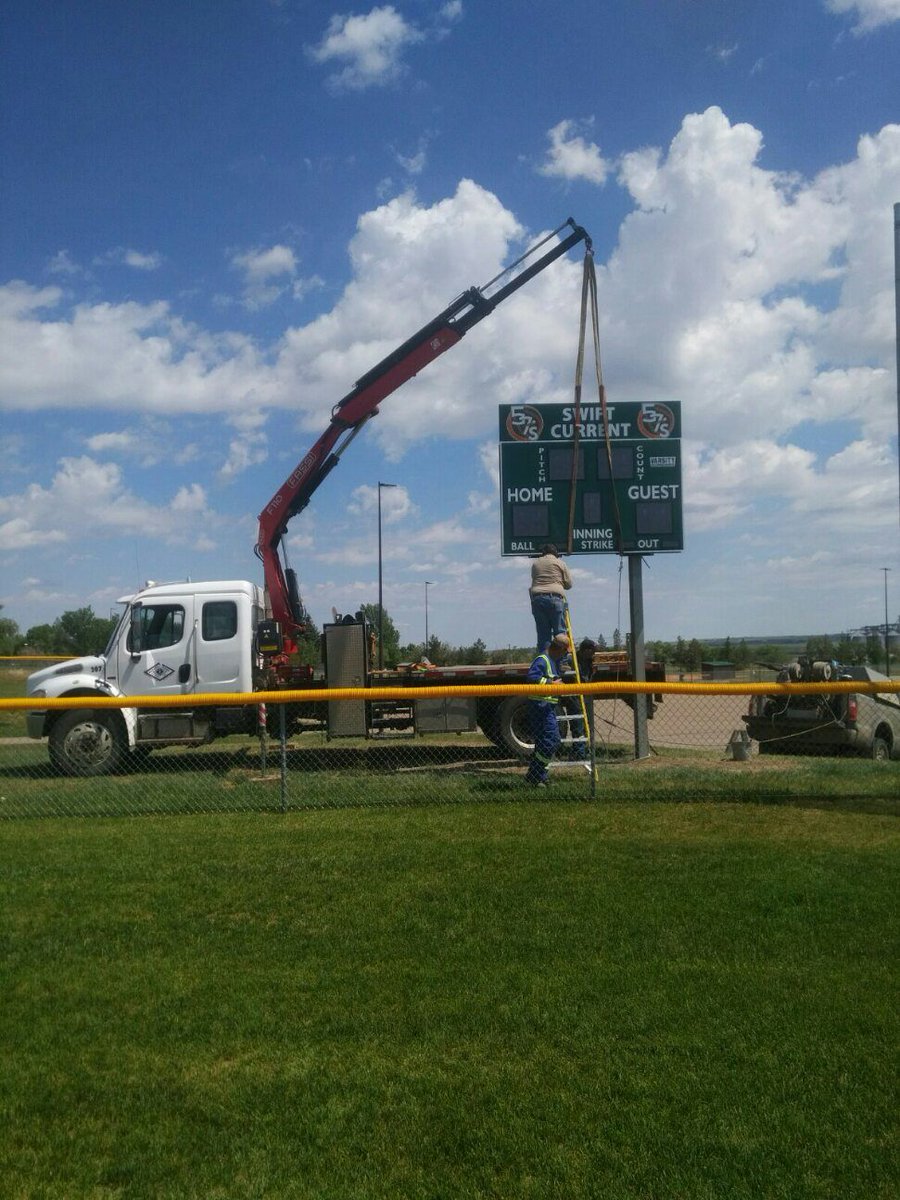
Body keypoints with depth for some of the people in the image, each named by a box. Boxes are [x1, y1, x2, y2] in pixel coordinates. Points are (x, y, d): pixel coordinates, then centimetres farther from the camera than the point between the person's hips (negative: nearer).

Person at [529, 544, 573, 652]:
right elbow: (569, 584, 12)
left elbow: (534, 581, 16)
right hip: (555, 597, -3)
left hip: (537, 598, 3)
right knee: (559, 630, -3)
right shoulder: (559, 563, 10)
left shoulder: (535, 563, 18)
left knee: (542, 632, 4)